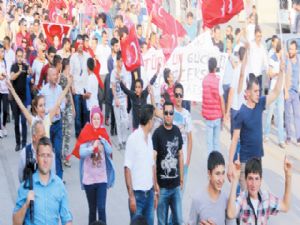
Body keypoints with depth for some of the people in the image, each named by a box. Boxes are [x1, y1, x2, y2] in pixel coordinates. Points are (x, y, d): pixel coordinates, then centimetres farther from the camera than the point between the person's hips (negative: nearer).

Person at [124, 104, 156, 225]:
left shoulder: (149, 138, 8)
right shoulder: (133, 139, -14)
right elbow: (127, 168, -14)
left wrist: (154, 189, 13)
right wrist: (131, 196, -15)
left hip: (149, 192, 6)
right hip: (138, 193, -6)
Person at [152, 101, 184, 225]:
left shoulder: (177, 131, 4)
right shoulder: (158, 133, -11)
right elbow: (153, 159, -13)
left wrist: (181, 179, 12)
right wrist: (155, 184, -16)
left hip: (176, 185, 4)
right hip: (162, 186, -4)